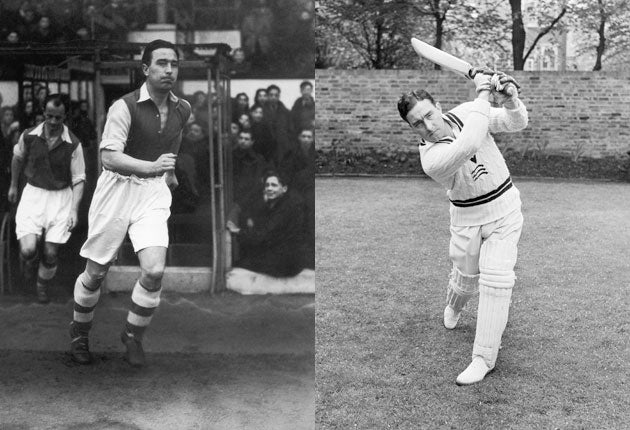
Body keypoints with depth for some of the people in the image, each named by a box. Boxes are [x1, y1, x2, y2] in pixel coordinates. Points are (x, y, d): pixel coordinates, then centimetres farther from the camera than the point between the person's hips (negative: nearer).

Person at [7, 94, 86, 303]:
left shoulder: (73, 144, -11)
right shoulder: (29, 136, -6)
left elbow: (78, 180, -7)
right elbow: (17, 158, 16)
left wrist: (74, 209, -15)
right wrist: (13, 186, 24)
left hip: (61, 197, -1)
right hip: (33, 194, 1)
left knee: (50, 253, 2)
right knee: (28, 249, -12)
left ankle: (43, 285, 32)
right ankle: (30, 262, 26)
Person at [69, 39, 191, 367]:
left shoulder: (183, 109, 4)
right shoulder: (125, 106, -14)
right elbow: (109, 156, -23)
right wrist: (151, 166, -34)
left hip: (154, 192, 3)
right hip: (118, 188, -3)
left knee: (154, 270, -14)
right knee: (96, 272, 7)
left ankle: (133, 336, 12)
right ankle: (80, 331, 35)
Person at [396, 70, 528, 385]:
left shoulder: (465, 112, -11)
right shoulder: (431, 158, -27)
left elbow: (517, 123, -10)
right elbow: (469, 145, -45)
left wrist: (510, 100, -34)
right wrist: (483, 94, -35)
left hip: (505, 209, 2)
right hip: (467, 218, -1)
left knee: (496, 278, -11)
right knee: (466, 279, 15)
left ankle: (484, 357, -1)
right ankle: (453, 306, 55)